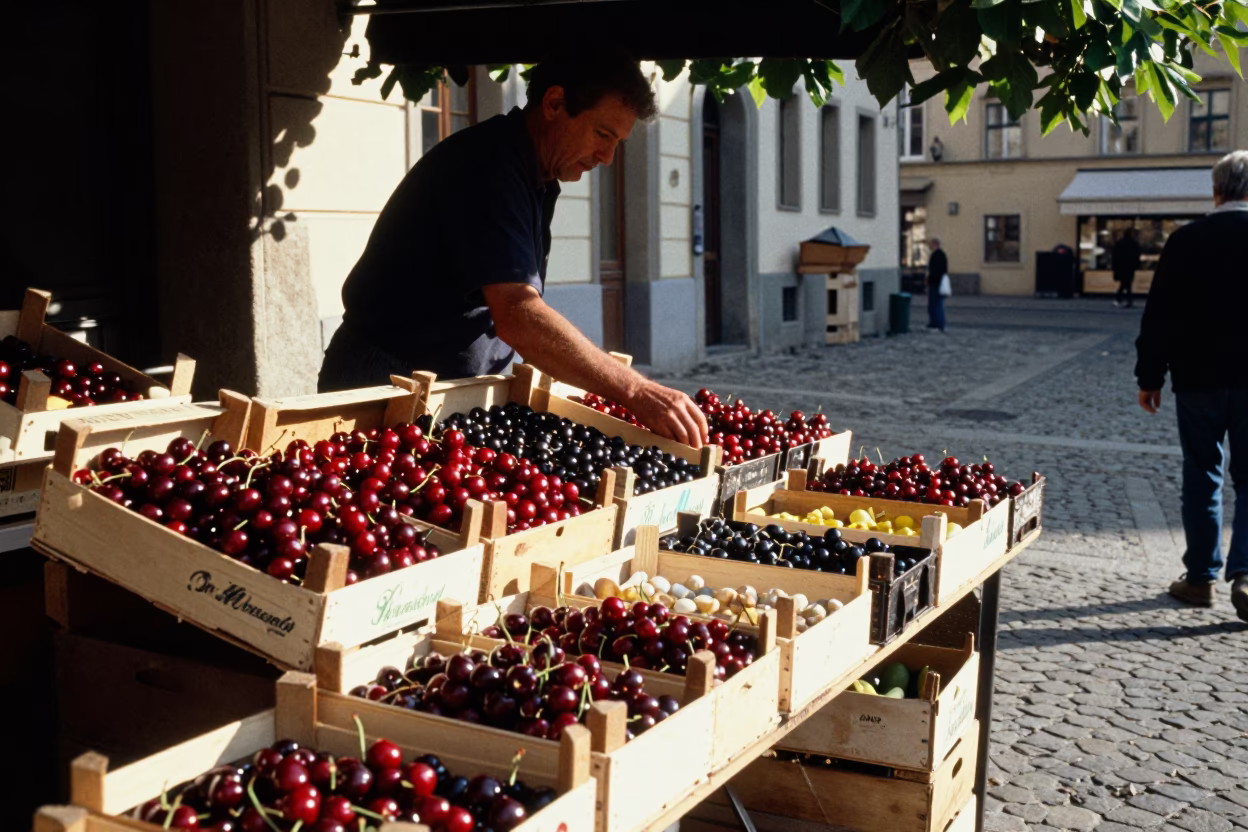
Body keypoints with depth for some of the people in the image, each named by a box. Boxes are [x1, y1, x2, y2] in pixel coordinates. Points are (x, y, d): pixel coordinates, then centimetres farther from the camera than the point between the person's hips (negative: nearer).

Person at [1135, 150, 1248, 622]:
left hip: (1198, 379, 0)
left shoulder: (1186, 241, -4)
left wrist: (1149, 376, 4)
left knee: (1202, 478, 12)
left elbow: (1159, 316, -3)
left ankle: (1201, 577, 18)